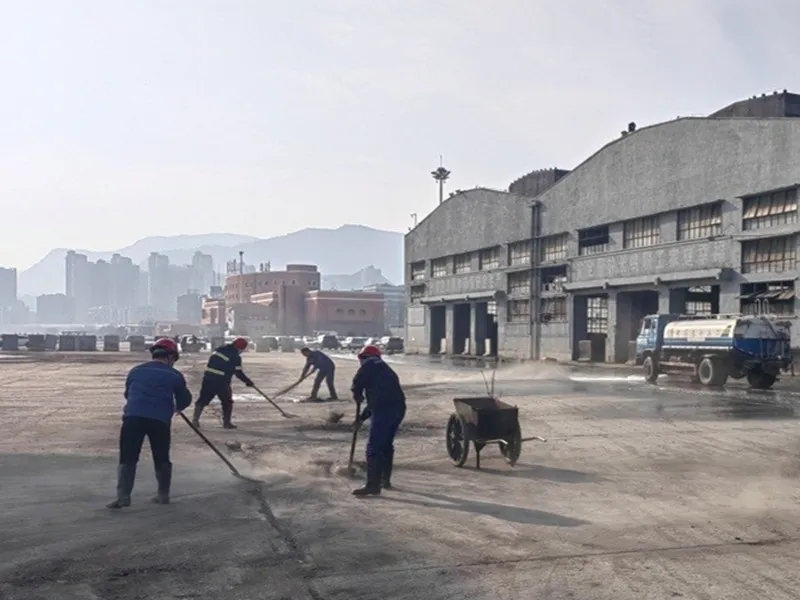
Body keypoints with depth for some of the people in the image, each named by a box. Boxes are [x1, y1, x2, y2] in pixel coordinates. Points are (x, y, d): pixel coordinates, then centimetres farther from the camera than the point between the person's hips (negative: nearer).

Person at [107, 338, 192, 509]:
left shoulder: (136, 370, 18)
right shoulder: (174, 375, 10)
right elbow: (185, 400, 18)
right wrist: (174, 408, 41)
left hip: (133, 417, 1)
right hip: (160, 420, -1)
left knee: (127, 458, 4)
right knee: (162, 459, 15)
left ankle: (123, 497, -4)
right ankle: (163, 495, 23)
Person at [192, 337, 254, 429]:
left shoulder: (219, 349, 12)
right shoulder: (235, 357, -8)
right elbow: (239, 373, -7)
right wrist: (249, 382, 3)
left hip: (208, 378, 5)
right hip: (221, 382, -5)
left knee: (203, 400, 13)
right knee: (227, 402, 12)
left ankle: (195, 419, 8)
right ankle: (226, 422, 13)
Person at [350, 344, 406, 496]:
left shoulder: (370, 364, 7)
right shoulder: (385, 370, 31)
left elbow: (358, 381, -7)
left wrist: (357, 396, 14)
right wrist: (362, 416, 30)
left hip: (384, 409, -9)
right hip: (398, 407, 9)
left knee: (373, 448, -6)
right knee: (386, 445, 22)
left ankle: (373, 486, -7)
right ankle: (385, 480, 29)